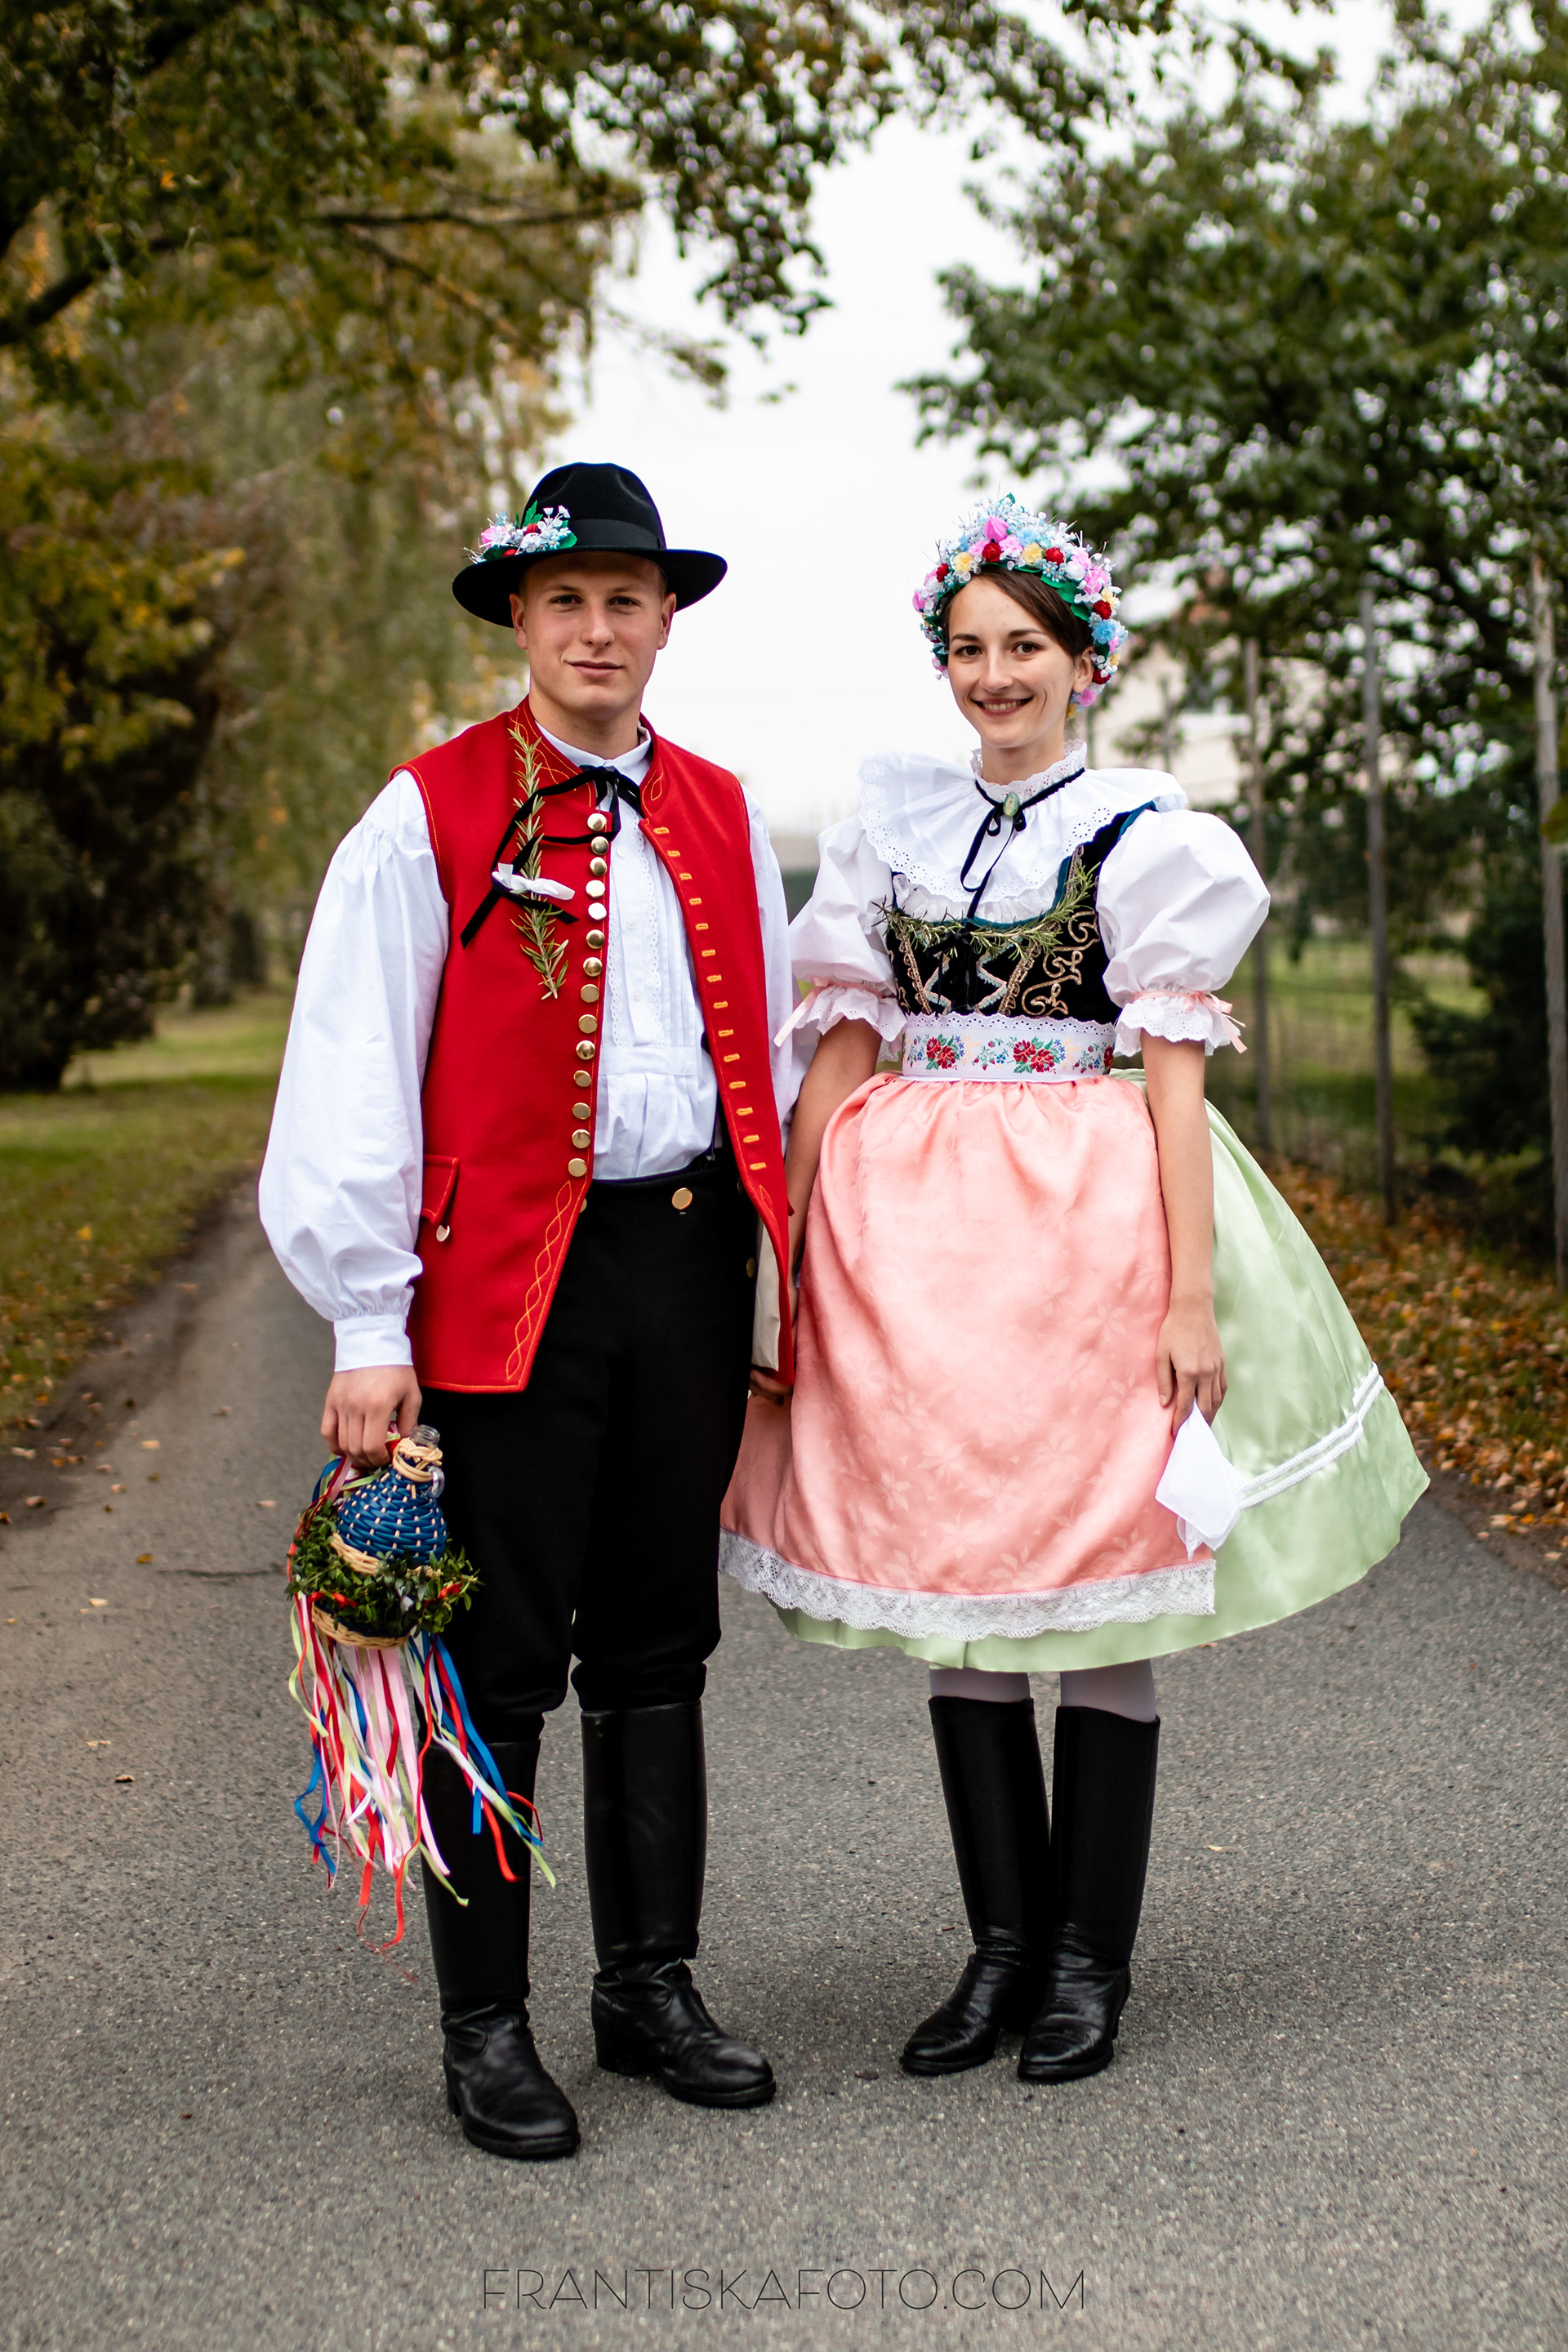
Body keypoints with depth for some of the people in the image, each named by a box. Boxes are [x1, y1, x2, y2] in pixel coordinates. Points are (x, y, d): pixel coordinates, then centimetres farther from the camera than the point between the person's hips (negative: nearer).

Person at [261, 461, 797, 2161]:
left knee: (661, 1642, 12)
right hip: (511, 1273, -4)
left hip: (694, 1256, 5)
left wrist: (776, 1287, 11)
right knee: (502, 1660, 1)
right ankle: (486, 2029, 12)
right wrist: (370, 1329, -9)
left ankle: (652, 1988, 25)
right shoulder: (429, 817, -2)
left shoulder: (720, 816, 12)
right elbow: (356, 1086, -4)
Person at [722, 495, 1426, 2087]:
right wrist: (784, 1256, 2)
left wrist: (1192, 1295, -11)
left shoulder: (1142, 834, 1)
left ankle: (1090, 1960, 13)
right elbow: (839, 1052, 9)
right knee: (951, 1589, 7)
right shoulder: (892, 826, 11)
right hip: (909, 1234, 4)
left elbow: (1173, 1075, -4)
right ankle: (1003, 1942, 19)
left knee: (1101, 1590, 1)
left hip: (1088, 1223, -3)